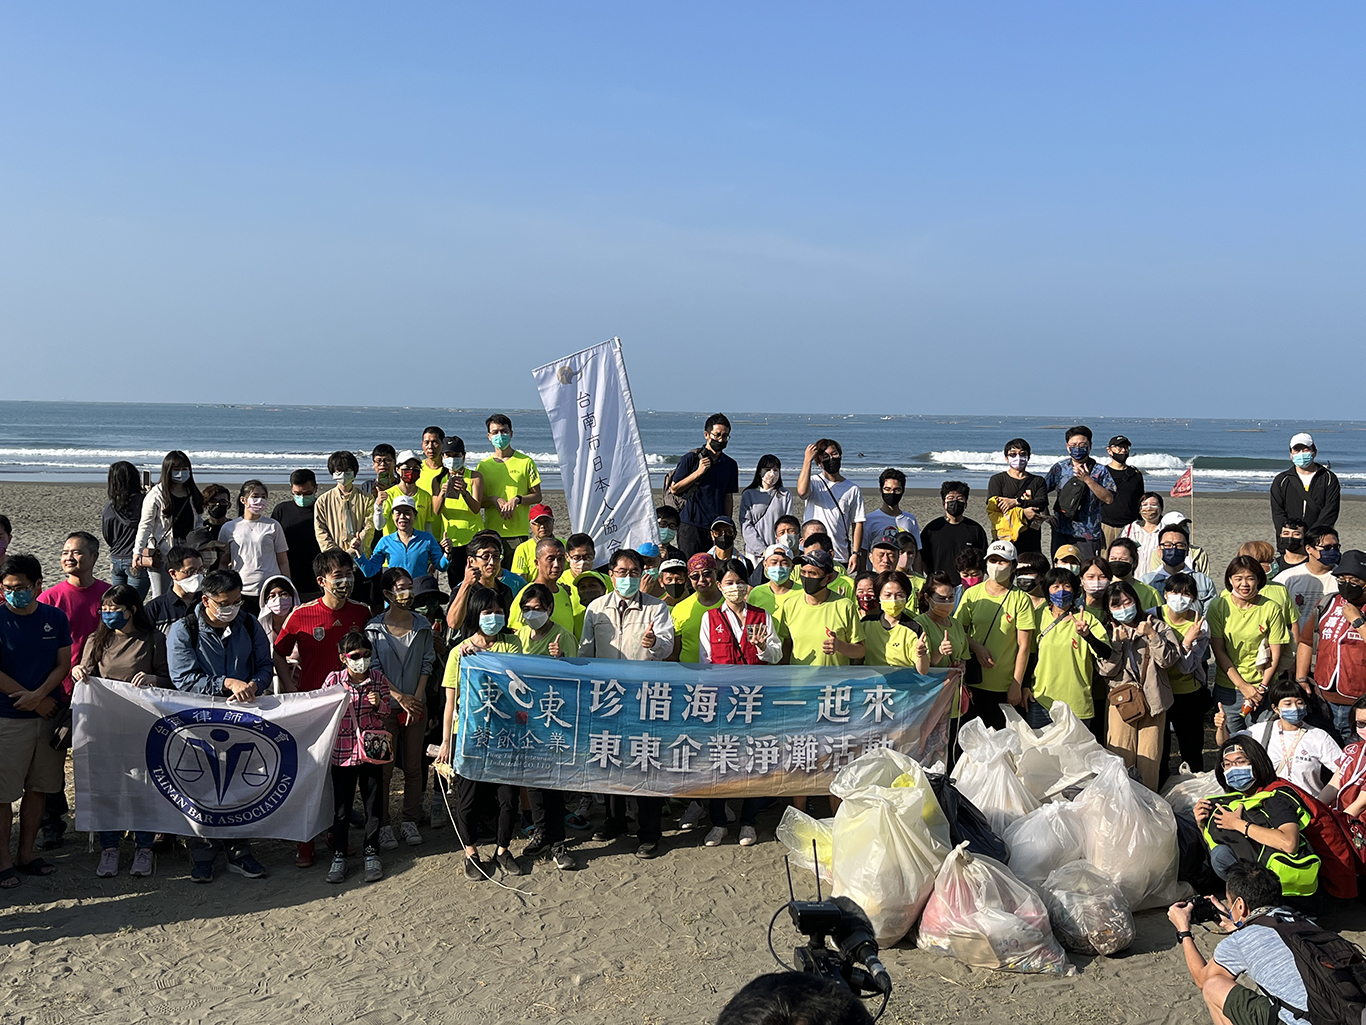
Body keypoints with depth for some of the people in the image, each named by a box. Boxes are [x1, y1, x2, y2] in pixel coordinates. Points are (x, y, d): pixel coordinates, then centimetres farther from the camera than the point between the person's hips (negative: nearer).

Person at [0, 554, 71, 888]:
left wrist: (39, 694, -14)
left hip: (48, 713, 4)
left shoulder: (55, 618, 3)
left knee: (38, 786, 11)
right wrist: (33, 700, -11)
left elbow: (63, 664, 3)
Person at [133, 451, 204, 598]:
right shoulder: (156, 494, -6)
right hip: (160, 555, -4)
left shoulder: (193, 495, 10)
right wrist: (137, 552, -18)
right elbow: (145, 525, -10)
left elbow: (199, 523, 16)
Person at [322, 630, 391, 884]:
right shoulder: (334, 679, -7)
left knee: (373, 804, 9)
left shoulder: (379, 679, -1)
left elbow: (385, 713, 7)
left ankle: (372, 853, 24)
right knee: (341, 807, 7)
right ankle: (339, 855, 22)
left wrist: (378, 704, -13)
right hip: (343, 750, -1)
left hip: (372, 748, 1)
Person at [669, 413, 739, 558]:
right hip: (691, 525, -3)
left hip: (718, 526, 3)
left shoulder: (730, 465, 11)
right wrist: (698, 472, -10)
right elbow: (674, 489, -1)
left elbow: (728, 497, 16)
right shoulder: (691, 458, -1)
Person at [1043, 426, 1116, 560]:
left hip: (1088, 535, -2)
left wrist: (1087, 479, -18)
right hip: (1061, 532, 2)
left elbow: (1109, 498, -11)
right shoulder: (1060, 467, 7)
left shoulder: (1100, 471, 0)